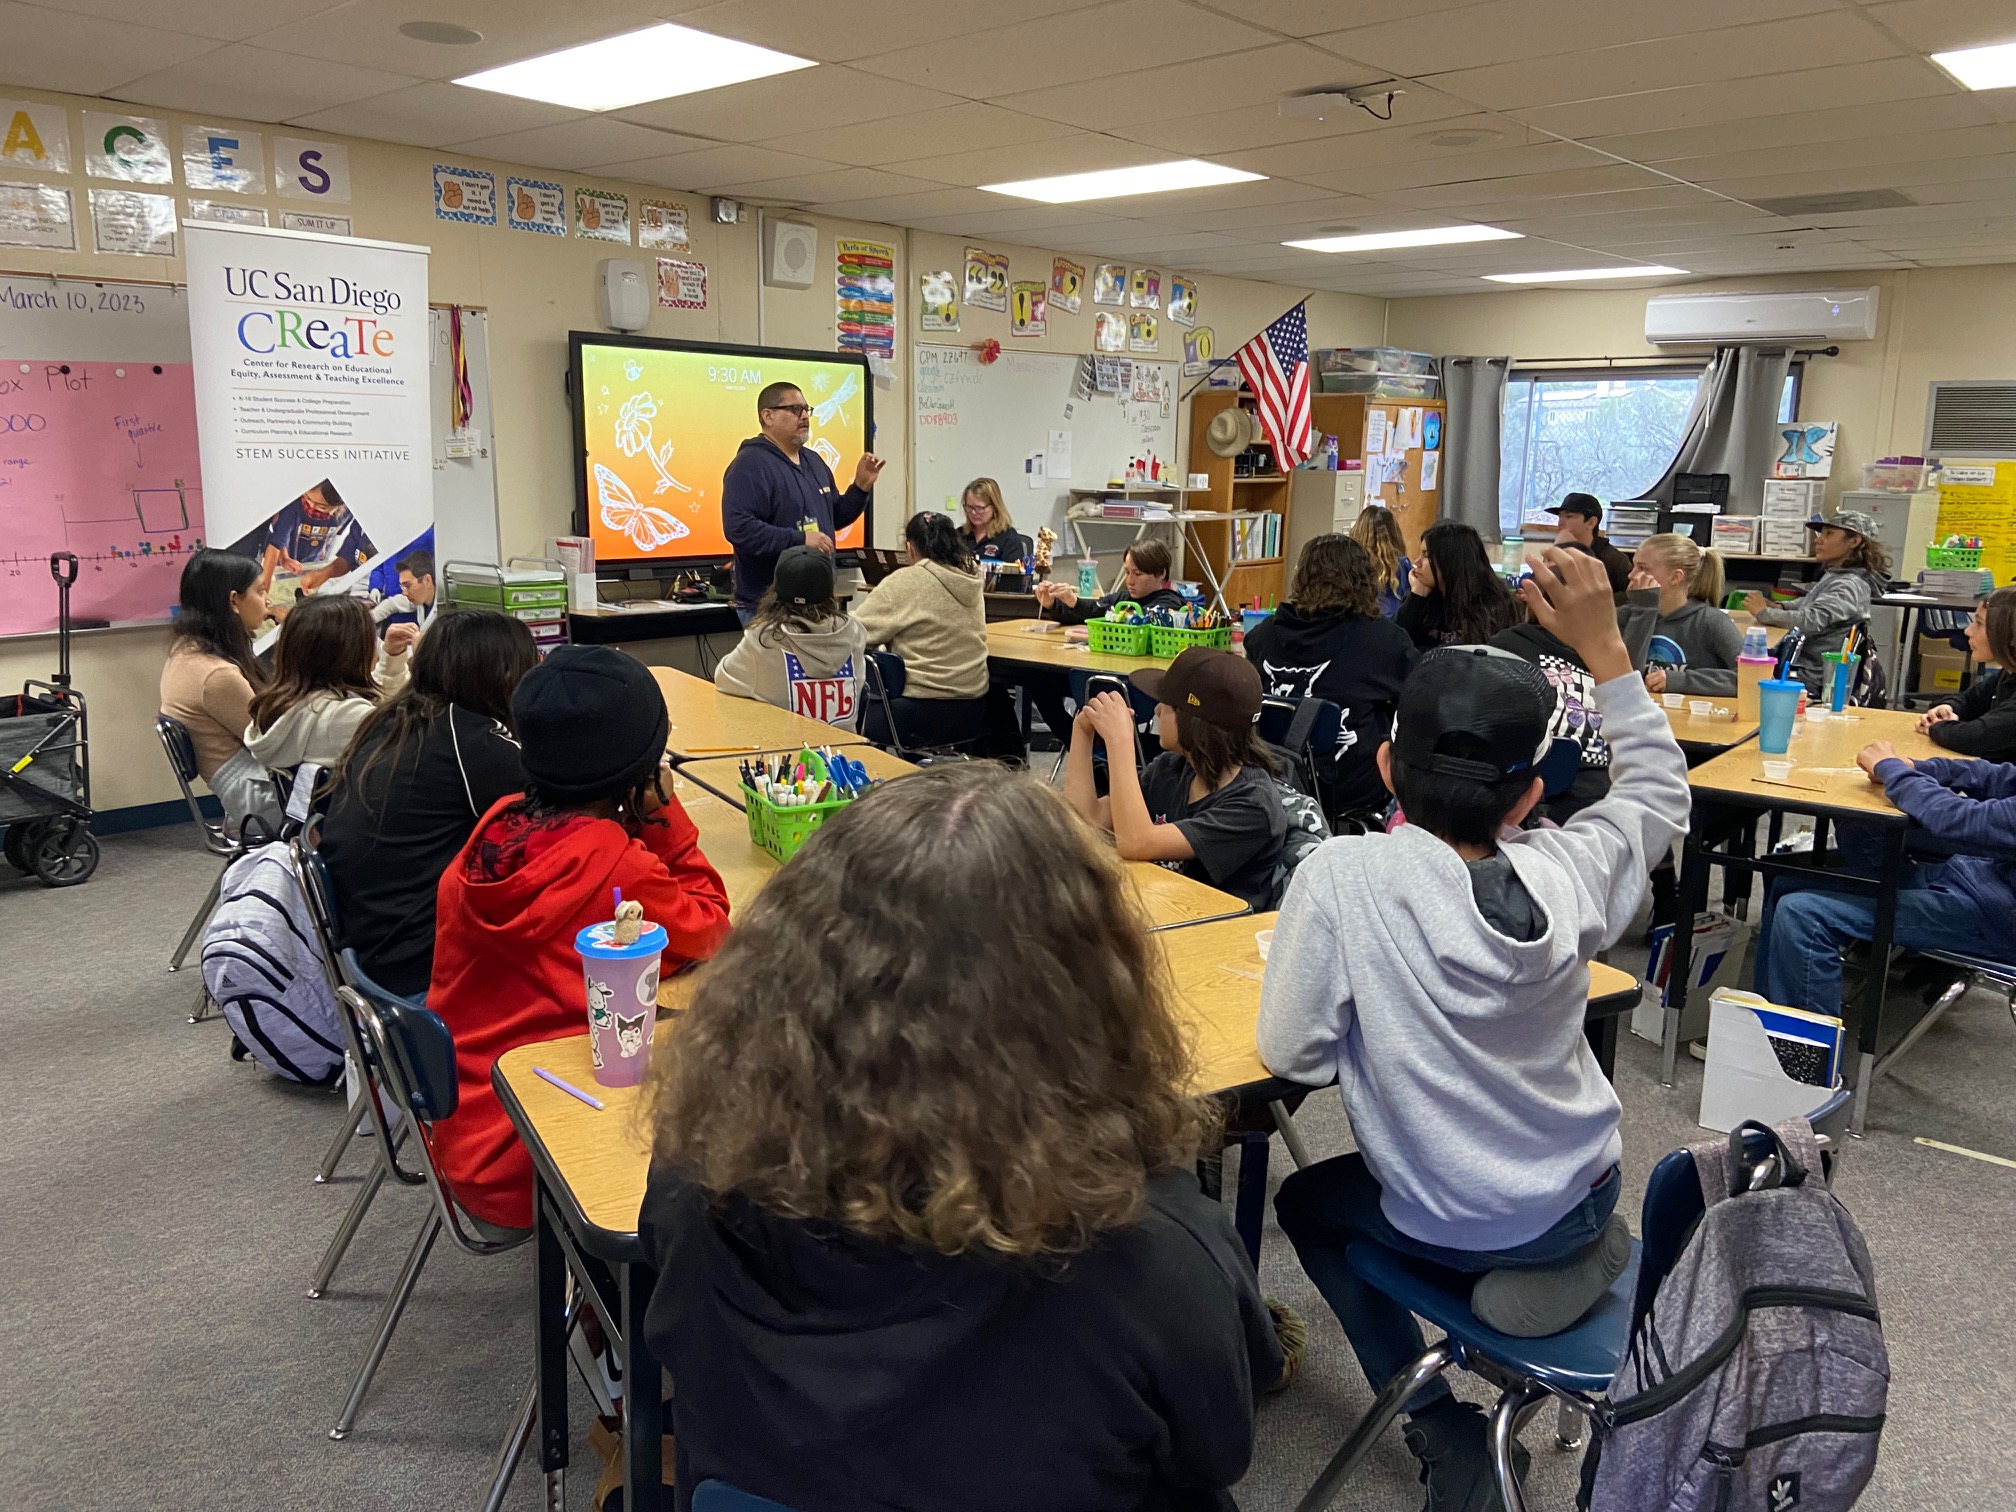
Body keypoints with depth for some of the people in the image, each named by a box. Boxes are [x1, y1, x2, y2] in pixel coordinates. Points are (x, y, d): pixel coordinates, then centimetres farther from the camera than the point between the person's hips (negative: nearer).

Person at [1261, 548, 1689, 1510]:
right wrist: (1603, 645, 2)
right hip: (1587, 1191, 5)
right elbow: (1660, 793, 6)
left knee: (1306, 1201, 26)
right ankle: (1569, 1254, 18)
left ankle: (1444, 1433, 18)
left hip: (1457, 1229, -5)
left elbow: (1292, 1055, -18)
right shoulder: (1566, 870, -16)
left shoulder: (1342, 876, -28)